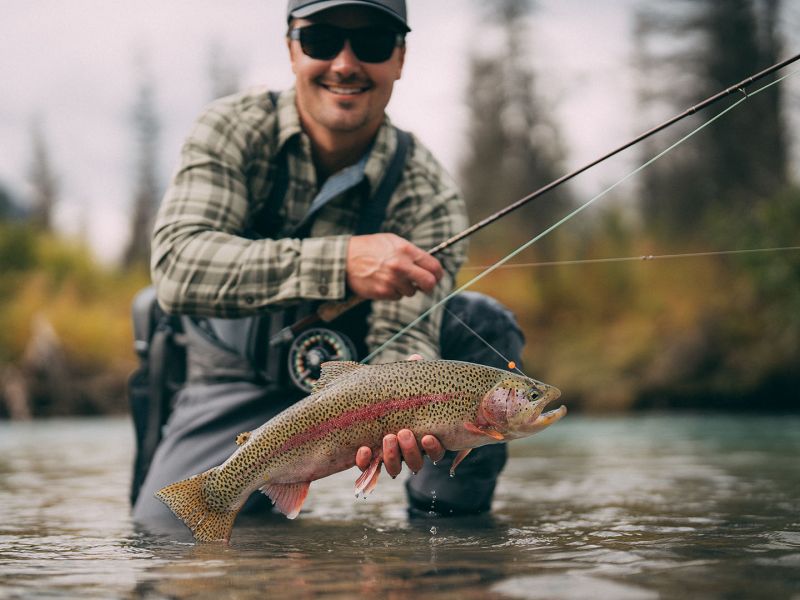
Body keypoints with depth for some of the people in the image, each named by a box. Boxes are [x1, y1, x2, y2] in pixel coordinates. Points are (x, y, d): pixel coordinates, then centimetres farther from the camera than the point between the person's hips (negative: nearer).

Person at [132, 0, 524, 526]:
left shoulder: (426, 193, -18)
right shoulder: (234, 129, -19)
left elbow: (403, 336, -26)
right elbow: (177, 266, -34)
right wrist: (341, 263, -47)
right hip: (241, 379, 0)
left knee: (486, 324, -23)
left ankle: (450, 522, -5)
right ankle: (276, 494, 13)